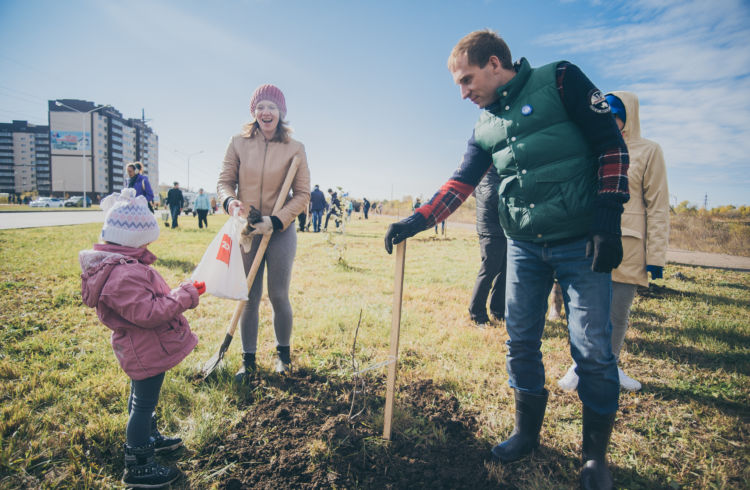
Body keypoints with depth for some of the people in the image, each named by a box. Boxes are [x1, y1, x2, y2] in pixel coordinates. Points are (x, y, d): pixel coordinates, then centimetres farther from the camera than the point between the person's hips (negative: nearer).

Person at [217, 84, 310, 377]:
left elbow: (302, 194, -2)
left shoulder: (295, 149, -2)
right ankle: (248, 360, 23)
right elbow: (224, 181, 8)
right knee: (249, 298, 6)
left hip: (280, 230, -1)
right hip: (246, 229, 1)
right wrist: (230, 202, -15)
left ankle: (283, 354, 27)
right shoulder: (238, 143, 2)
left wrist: (275, 221, -13)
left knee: (278, 297, 4)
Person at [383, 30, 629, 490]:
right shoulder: (486, 127, 11)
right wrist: (418, 220, -5)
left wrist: (609, 221, -13)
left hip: (581, 243, -5)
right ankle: (527, 432, 29)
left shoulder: (560, 80, -4)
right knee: (521, 341, 8)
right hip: (525, 247, 5)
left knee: (593, 349, 0)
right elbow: (460, 183, 8)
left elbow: (611, 143, -6)